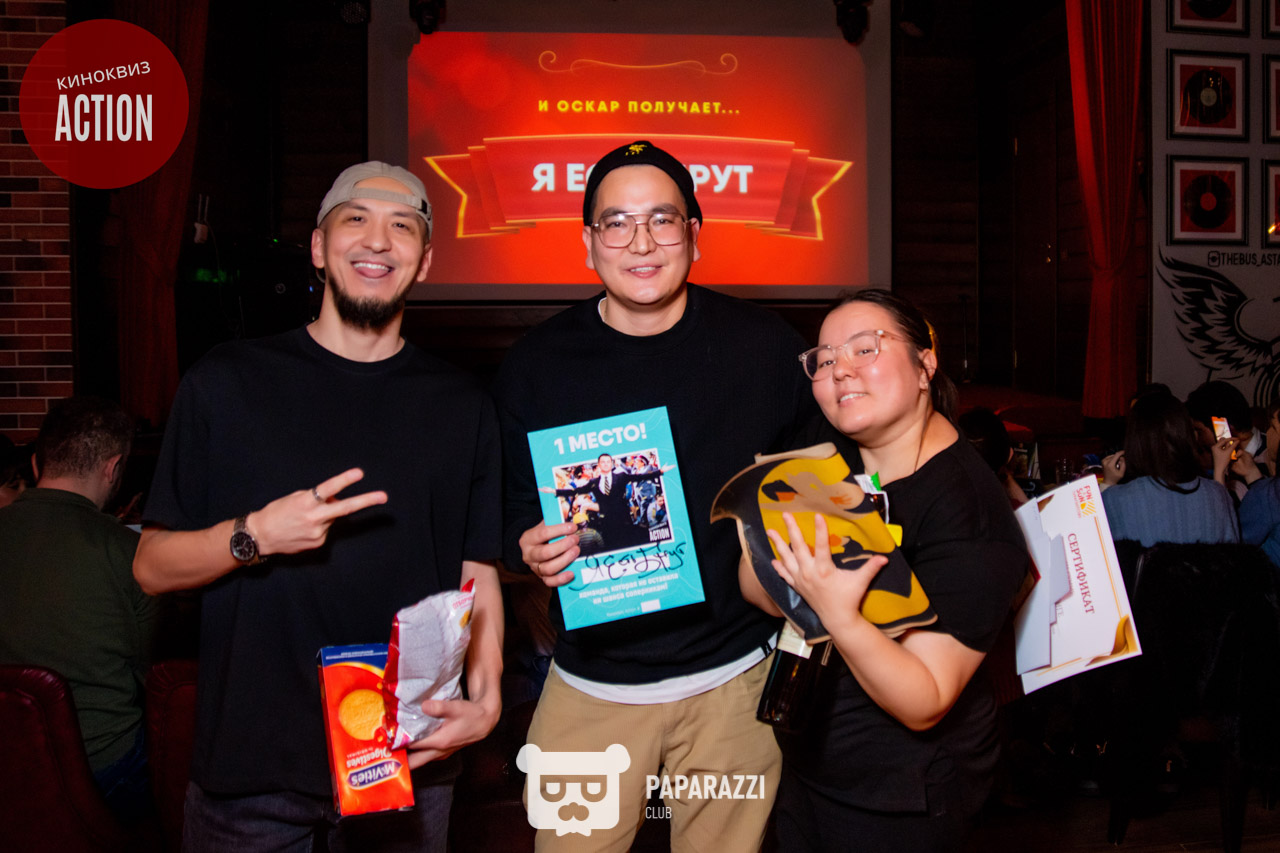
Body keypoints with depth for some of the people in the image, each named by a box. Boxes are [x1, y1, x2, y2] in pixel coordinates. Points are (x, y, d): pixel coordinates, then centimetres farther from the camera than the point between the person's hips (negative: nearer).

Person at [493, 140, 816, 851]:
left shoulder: (765, 346, -5)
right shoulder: (536, 365, -4)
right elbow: (512, 512, 4)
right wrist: (531, 549, -16)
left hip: (734, 679, 0)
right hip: (591, 681, 0)